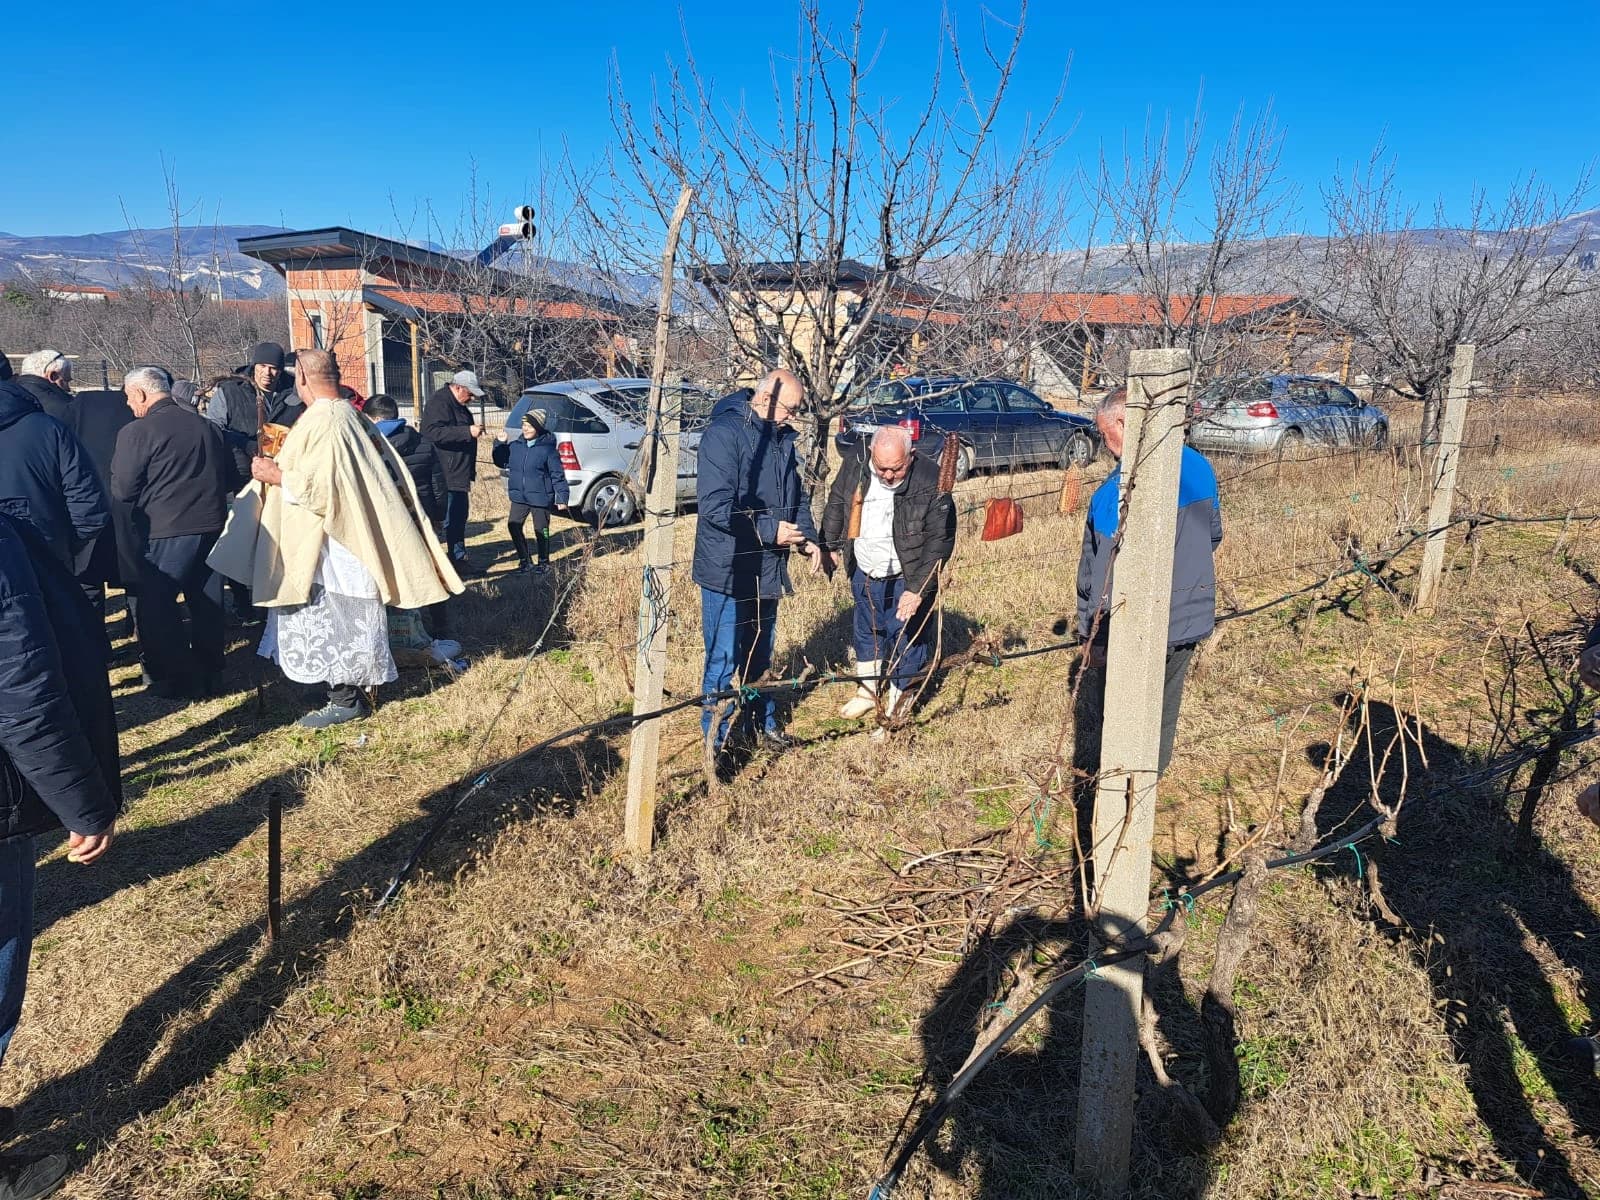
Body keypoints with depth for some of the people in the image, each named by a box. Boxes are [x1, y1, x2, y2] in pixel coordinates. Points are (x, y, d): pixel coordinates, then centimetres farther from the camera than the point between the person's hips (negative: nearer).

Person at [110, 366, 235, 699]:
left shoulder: (137, 432, -11)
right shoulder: (205, 425, 7)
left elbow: (122, 490, -10)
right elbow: (229, 477, 13)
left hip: (167, 532, -6)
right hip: (212, 524, 6)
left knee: (156, 607, 6)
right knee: (207, 603, 15)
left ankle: (175, 680, 10)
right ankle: (210, 674, 24)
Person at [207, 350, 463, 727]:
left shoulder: (321, 422, -19)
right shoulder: (351, 415, 9)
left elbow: (318, 485, -24)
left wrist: (276, 475, -10)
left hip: (325, 545, -9)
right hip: (345, 537, 10)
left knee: (330, 621, -2)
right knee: (343, 619, 16)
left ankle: (345, 699, 5)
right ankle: (347, 689, 24)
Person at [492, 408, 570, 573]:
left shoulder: (547, 449, -10)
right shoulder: (515, 446, 5)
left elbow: (558, 475, -9)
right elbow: (501, 462, 19)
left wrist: (562, 497, -13)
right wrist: (500, 444, 4)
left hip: (540, 498, -5)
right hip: (519, 497, 5)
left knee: (541, 530, 5)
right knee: (513, 526, 3)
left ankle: (544, 562, 21)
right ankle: (524, 561, 16)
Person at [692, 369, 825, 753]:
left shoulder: (782, 437, 8)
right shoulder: (723, 433, -18)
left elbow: (797, 495, 18)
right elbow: (715, 506, -25)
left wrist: (808, 538, 1)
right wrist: (771, 530, -22)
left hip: (767, 569, 8)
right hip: (727, 571, -8)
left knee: (760, 654, 21)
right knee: (724, 659, 0)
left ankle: (760, 722, 38)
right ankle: (716, 739, 16)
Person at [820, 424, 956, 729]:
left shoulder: (930, 481, -25)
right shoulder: (854, 462, -13)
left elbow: (940, 541, -21)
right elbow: (836, 503, 6)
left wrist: (917, 589, -22)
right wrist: (829, 544, 12)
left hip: (908, 578, -5)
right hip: (864, 573, 5)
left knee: (907, 639, 4)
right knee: (866, 634, 21)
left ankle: (897, 702, 23)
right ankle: (867, 692, 42)